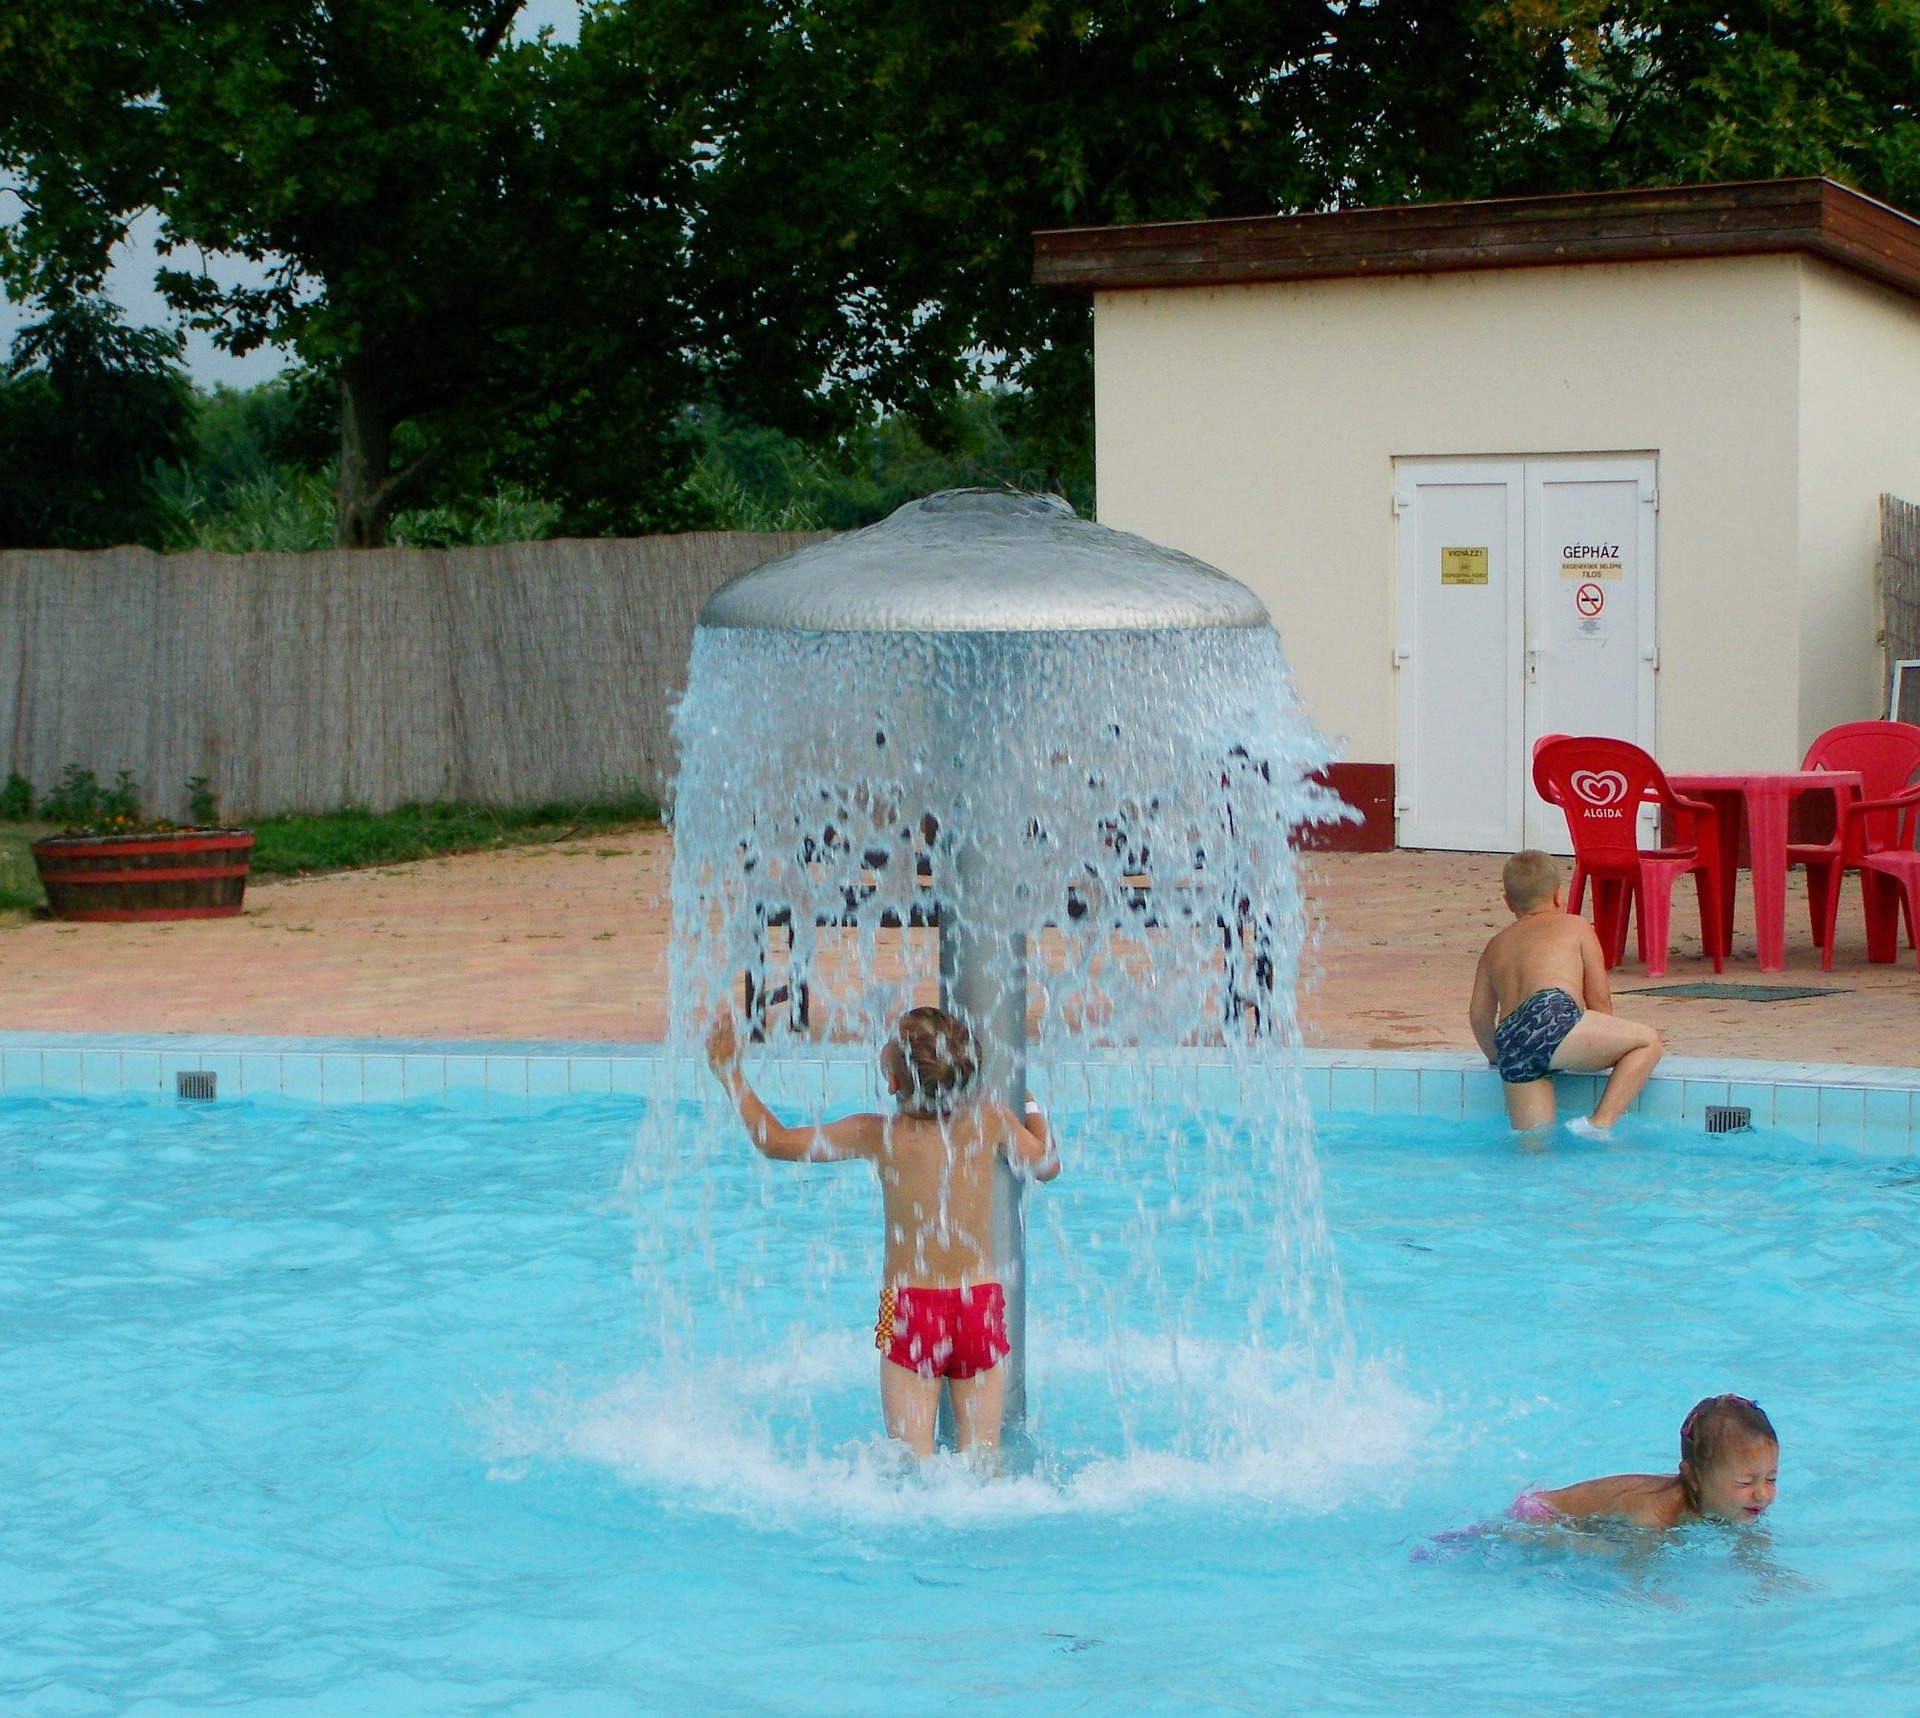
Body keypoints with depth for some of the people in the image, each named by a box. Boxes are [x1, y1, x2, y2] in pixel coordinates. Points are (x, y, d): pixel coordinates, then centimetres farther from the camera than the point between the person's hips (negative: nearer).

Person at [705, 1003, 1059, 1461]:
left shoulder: (880, 1134, -7)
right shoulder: (991, 1121, -3)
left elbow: (777, 1142, 2)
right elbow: (1047, 1165, 17)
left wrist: (730, 1074, 13)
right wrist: (1031, 1108, 34)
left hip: (910, 1308, -2)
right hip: (982, 1304, 2)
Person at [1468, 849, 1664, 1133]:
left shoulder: (1494, 947, 33)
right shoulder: (1575, 926, 22)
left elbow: (1479, 1016, 29)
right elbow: (1599, 1000, 17)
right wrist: (1606, 1051, 31)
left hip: (1509, 1042, 5)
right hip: (1553, 1017, -5)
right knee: (1648, 1041, 8)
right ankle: (1601, 1122, -6)